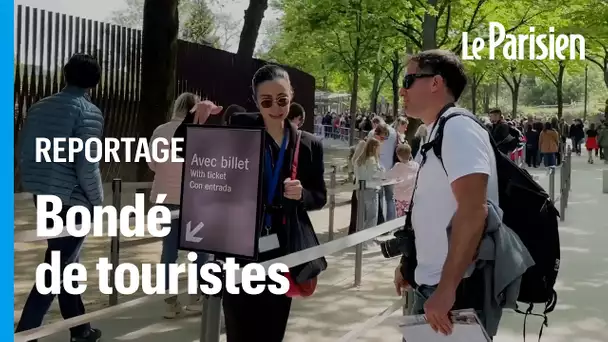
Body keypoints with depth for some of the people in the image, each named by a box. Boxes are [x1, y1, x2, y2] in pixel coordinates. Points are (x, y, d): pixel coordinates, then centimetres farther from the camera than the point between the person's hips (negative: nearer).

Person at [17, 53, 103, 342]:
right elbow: (86, 166, -19)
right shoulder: (89, 112, -13)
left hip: (44, 198, 8)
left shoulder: (39, 107, 9)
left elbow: (24, 153, 12)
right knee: (55, 270, -1)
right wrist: (98, 202, -6)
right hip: (73, 202, -8)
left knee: (64, 264, 17)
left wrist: (39, 186, 20)